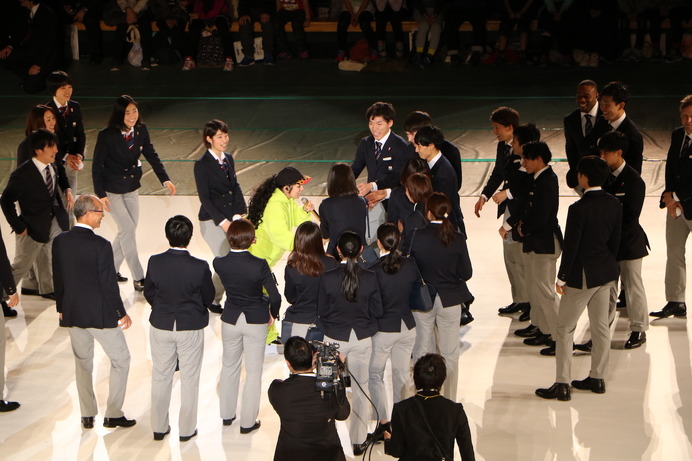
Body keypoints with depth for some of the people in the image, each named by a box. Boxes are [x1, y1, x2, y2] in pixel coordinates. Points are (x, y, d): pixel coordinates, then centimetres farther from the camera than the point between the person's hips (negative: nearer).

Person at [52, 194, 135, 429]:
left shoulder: (60, 241, -3)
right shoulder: (100, 245, -21)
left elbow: (57, 278, 5)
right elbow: (109, 283, -16)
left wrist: (61, 308, 18)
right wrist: (121, 313, -4)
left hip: (72, 313, 6)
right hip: (100, 313, -6)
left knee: (82, 362, 18)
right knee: (121, 359, 11)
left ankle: (87, 415, 23)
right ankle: (113, 414, 12)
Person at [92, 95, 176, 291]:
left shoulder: (141, 130, -7)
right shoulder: (107, 135, -21)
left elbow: (151, 155, -1)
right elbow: (97, 166, -15)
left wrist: (165, 179, -12)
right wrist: (100, 195, -18)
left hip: (131, 188, 6)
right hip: (111, 190, -6)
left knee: (128, 231, 11)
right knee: (128, 229, -9)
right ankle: (138, 278, -3)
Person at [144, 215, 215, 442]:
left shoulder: (155, 262, -16)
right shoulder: (199, 267, -22)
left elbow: (148, 293, -2)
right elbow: (208, 297, -7)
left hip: (161, 326, 2)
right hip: (191, 328, -2)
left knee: (160, 377, 18)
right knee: (189, 379, 14)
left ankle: (159, 427, 28)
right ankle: (187, 429, 24)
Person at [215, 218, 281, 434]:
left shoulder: (219, 263, -16)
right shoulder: (259, 265, -24)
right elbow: (275, 297, -17)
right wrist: (273, 314, 0)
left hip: (230, 319, 3)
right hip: (256, 321, -3)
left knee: (229, 366, 22)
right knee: (253, 371, 11)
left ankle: (227, 414, 35)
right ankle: (248, 422, 18)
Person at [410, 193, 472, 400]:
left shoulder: (417, 236, -13)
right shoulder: (457, 239, -12)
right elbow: (466, 273, -7)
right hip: (450, 300, 0)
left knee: (422, 351, 15)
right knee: (450, 353, 11)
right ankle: (449, 400, 16)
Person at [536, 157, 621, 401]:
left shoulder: (579, 208, -21)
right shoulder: (614, 204, 0)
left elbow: (570, 246, -18)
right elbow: (615, 240, 8)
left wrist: (562, 278, -9)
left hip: (582, 276, -7)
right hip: (606, 273, 7)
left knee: (565, 328, 2)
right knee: (601, 326, 16)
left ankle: (562, 385, 2)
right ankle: (598, 378, 25)